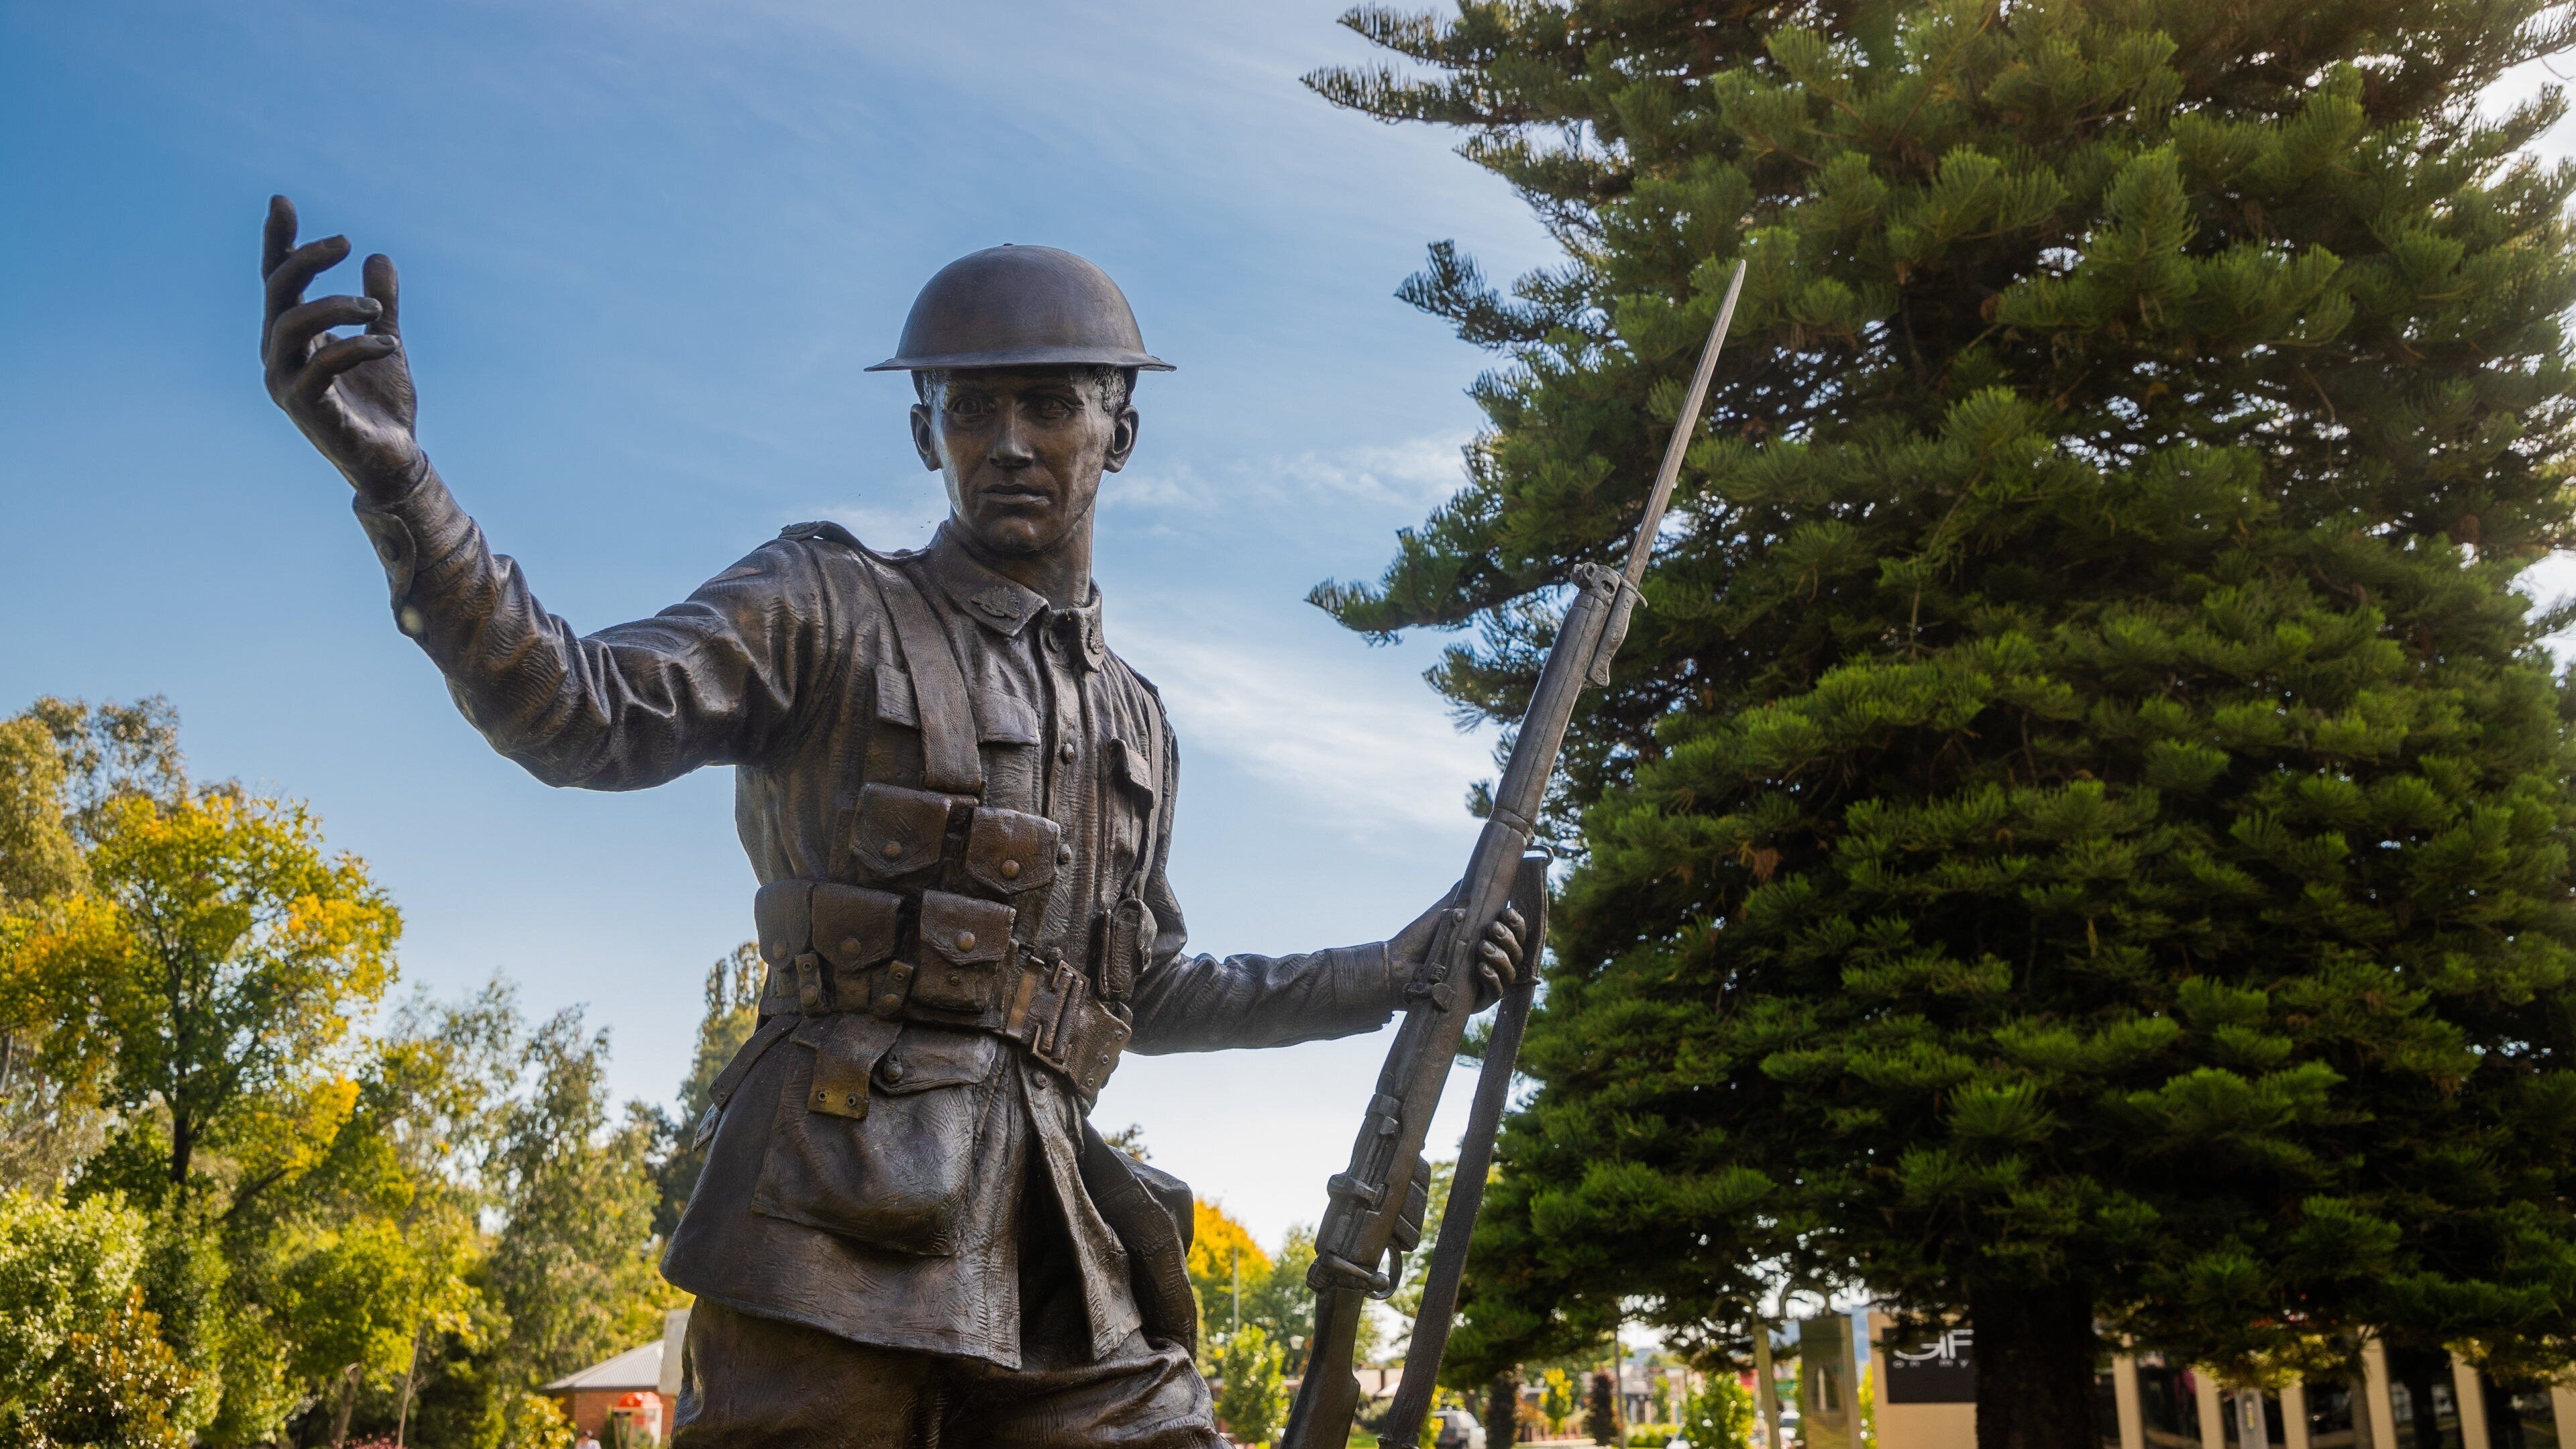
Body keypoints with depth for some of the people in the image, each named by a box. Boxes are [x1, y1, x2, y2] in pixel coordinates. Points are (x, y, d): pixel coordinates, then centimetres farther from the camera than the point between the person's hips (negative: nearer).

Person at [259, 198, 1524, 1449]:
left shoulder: (1134, 721, 20)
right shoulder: (826, 612, 3)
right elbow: (578, 711, -12)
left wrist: (1394, 972, 25)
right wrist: (389, 471, -27)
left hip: (1056, 1233, 5)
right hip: (838, 1215, -5)